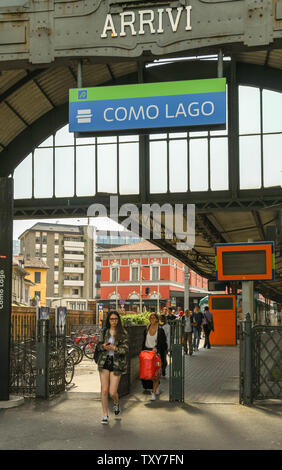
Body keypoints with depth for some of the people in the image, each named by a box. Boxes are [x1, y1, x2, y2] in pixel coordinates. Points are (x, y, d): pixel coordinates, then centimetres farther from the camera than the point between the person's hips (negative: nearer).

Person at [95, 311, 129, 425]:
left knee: (112, 392, -3)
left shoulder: (123, 334, -2)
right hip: (104, 362, 3)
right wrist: (103, 346, -10)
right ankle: (105, 415, 12)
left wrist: (114, 348, -22)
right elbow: (98, 345, 12)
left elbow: (125, 349, -7)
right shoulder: (104, 331, 9)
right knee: (104, 390, -1)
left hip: (116, 363, -3)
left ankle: (116, 404, 32)